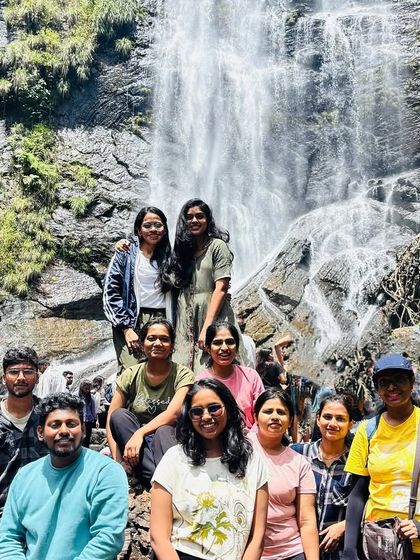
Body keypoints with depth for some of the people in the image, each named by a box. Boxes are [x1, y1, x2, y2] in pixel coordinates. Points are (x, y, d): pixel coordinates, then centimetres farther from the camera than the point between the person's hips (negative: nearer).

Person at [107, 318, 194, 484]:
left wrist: (140, 433, -33)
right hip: (132, 445, 4)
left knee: (164, 432, -34)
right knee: (120, 415, -25)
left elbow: (173, 413, -20)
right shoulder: (131, 375, 2)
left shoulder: (182, 375, -5)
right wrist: (117, 458, -19)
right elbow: (111, 418, -4)